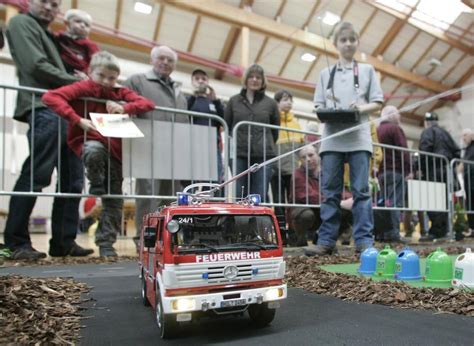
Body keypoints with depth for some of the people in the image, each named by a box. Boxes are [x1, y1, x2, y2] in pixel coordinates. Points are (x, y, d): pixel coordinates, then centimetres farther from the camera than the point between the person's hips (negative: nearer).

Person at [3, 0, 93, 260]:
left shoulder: (48, 35, 31)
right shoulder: (21, 23, 7)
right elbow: (36, 66, -7)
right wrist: (78, 83, -3)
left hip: (65, 112, 9)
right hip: (43, 109, -9)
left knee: (72, 180, 4)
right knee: (35, 177, -11)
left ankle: (64, 242, 9)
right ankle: (16, 243, -2)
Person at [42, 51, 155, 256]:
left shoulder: (120, 93, 9)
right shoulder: (83, 88, -3)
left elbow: (148, 104, 0)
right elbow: (50, 97, -16)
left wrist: (125, 108, -18)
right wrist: (78, 120, -25)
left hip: (116, 149, 4)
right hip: (89, 142, -3)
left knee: (114, 200, 2)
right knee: (94, 151, -41)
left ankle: (106, 243, 17)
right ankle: (96, 184, -8)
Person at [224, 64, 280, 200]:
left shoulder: (270, 103, 12)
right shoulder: (234, 101, 12)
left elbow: (275, 131, 16)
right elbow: (226, 126, 15)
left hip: (263, 156, 0)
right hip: (238, 154, 0)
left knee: (260, 197, -1)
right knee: (238, 196, 0)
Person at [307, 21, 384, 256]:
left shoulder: (367, 70, 15)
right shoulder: (326, 73, 18)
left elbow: (378, 103, 10)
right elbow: (318, 106, 13)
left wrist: (361, 108, -11)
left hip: (358, 137, -1)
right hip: (332, 137, 1)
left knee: (361, 190, -5)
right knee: (330, 191, -1)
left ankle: (364, 240, -2)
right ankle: (326, 241, 2)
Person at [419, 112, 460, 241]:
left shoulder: (427, 132, 0)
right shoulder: (445, 133, 24)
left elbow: (425, 151, -15)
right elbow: (456, 151, 20)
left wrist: (422, 169, -12)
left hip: (434, 170, -8)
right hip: (447, 170, 8)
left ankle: (435, 232, -17)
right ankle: (443, 230, 12)